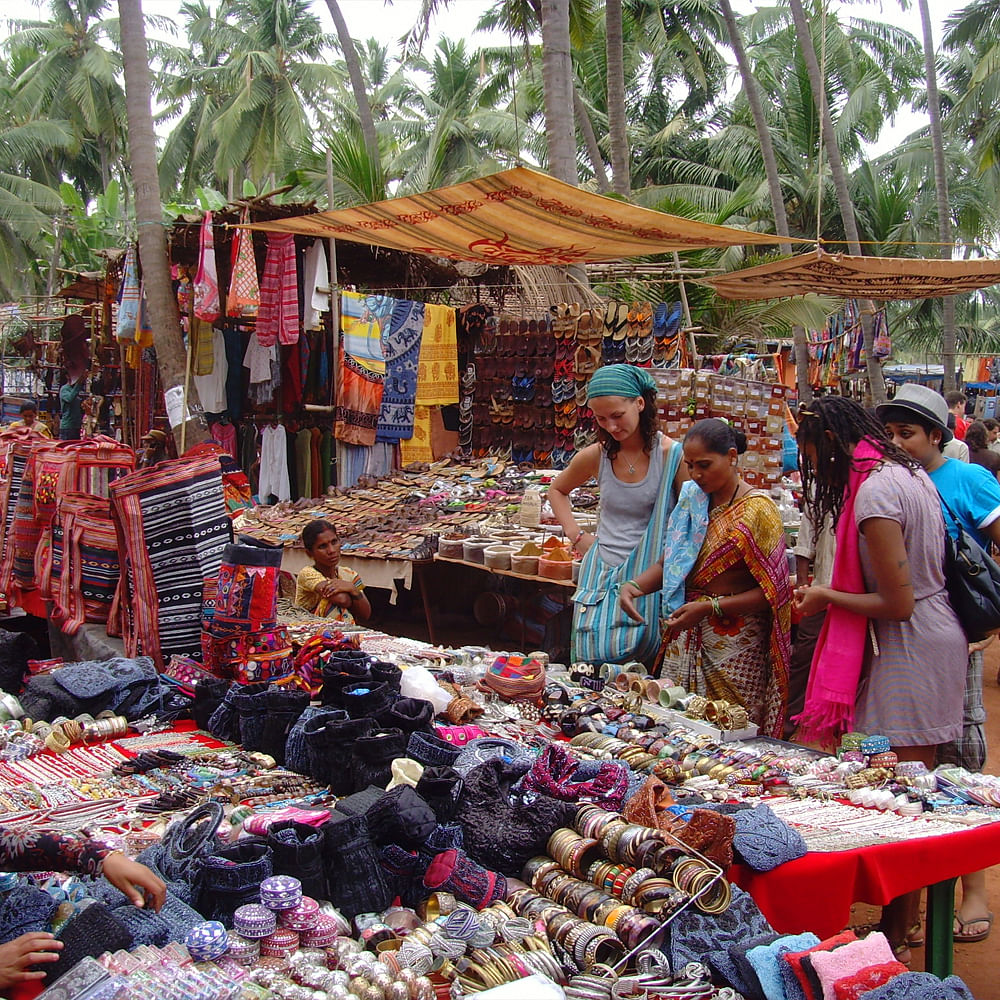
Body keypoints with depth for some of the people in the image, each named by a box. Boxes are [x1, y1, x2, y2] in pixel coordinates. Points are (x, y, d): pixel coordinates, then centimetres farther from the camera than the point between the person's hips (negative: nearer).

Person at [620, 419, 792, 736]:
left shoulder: (757, 509, -8)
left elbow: (771, 591, -12)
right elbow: (669, 562, 14)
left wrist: (710, 607, -19)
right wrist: (634, 585, -6)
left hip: (735, 643, -6)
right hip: (685, 639, 6)